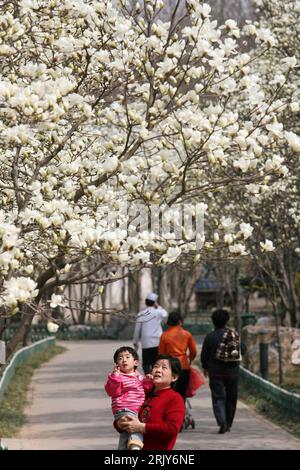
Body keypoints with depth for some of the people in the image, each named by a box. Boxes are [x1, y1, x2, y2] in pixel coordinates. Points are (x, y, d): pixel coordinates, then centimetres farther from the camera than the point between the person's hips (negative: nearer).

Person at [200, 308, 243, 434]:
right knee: (231, 398, 14)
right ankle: (228, 423, 21)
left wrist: (205, 367, 16)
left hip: (215, 373, -2)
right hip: (232, 372, 2)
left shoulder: (209, 337, -8)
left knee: (218, 398, -2)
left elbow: (204, 355, -1)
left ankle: (222, 422, -21)